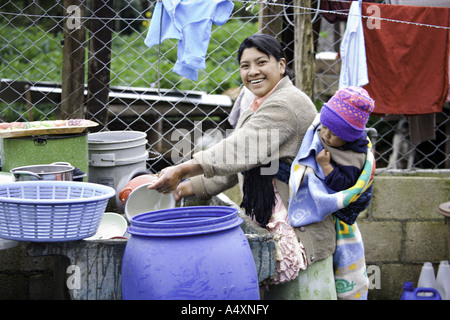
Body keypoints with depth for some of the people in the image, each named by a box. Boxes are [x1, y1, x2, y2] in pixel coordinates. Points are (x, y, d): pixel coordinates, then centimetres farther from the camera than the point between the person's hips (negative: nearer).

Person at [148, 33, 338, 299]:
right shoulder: (258, 109, 19)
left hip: (299, 228, -10)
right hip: (268, 225, 10)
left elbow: (239, 152, -25)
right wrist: (187, 187, 10)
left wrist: (181, 171, -26)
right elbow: (233, 167, 20)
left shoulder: (286, 104, -16)